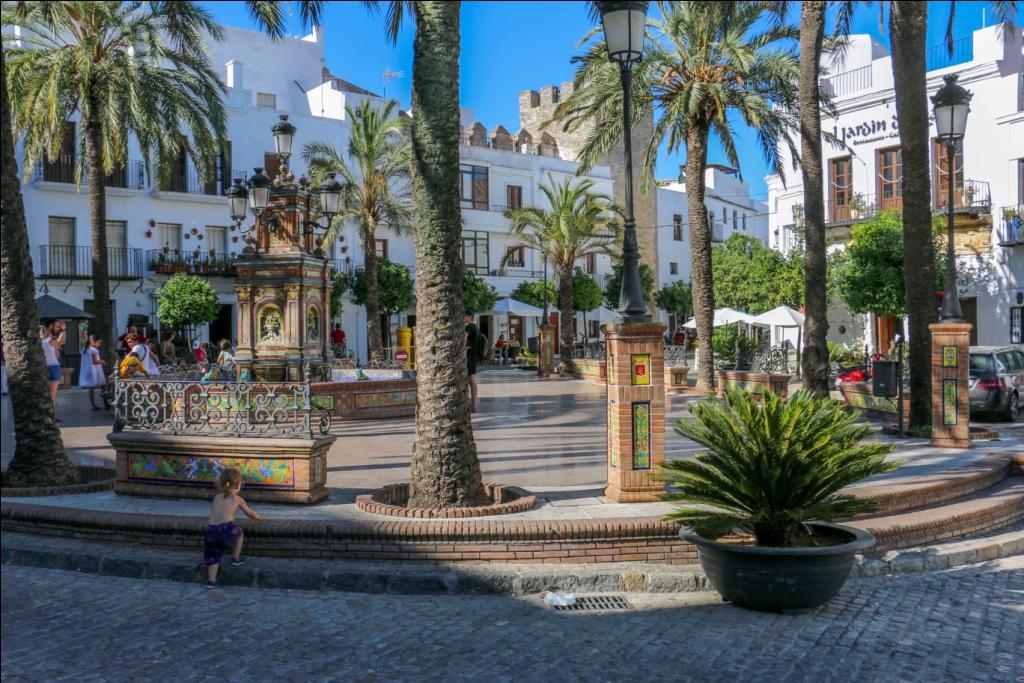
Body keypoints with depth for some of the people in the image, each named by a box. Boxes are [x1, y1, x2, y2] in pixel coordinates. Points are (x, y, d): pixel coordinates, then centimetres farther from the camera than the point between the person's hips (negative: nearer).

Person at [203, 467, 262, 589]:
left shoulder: (217, 497, 21)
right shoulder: (237, 499, 12)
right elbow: (250, 513, 26)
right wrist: (257, 517, 48)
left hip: (210, 530, 3)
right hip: (226, 529, -3)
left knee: (213, 555, 14)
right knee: (239, 533, 27)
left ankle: (211, 580, 3)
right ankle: (236, 559, 37)